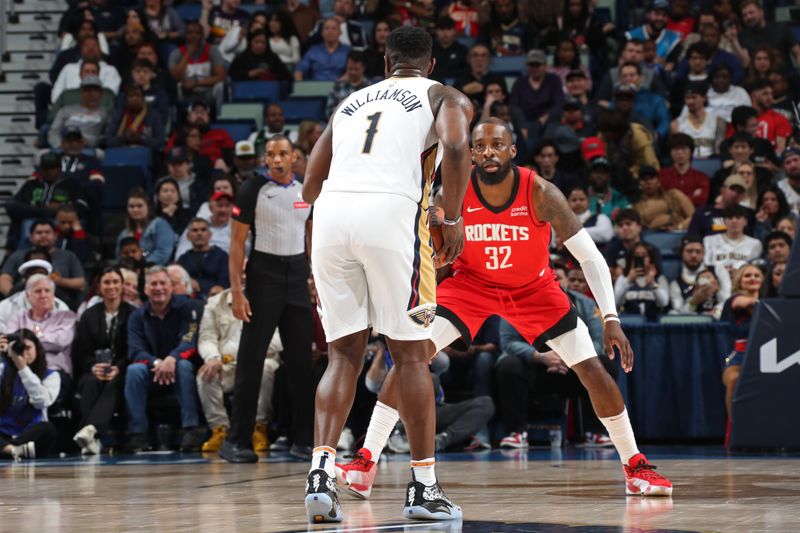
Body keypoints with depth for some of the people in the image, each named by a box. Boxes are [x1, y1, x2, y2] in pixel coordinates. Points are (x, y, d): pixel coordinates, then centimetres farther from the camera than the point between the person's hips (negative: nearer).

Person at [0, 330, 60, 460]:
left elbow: (42, 401, -12)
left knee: (48, 429, -35)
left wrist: (23, 368, -11)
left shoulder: (50, 375, 7)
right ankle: (18, 450, -54)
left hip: (30, 434, -1)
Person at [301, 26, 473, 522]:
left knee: (345, 355, 11)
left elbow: (310, 186, 26)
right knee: (411, 353, 6)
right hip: (393, 211, -3)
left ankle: (322, 472, -5)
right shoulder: (445, 97, 18)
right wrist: (453, 219, 2)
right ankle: (425, 488, 7)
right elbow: (455, 147, -7)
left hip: (331, 211, 4)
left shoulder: (349, 102, 30)